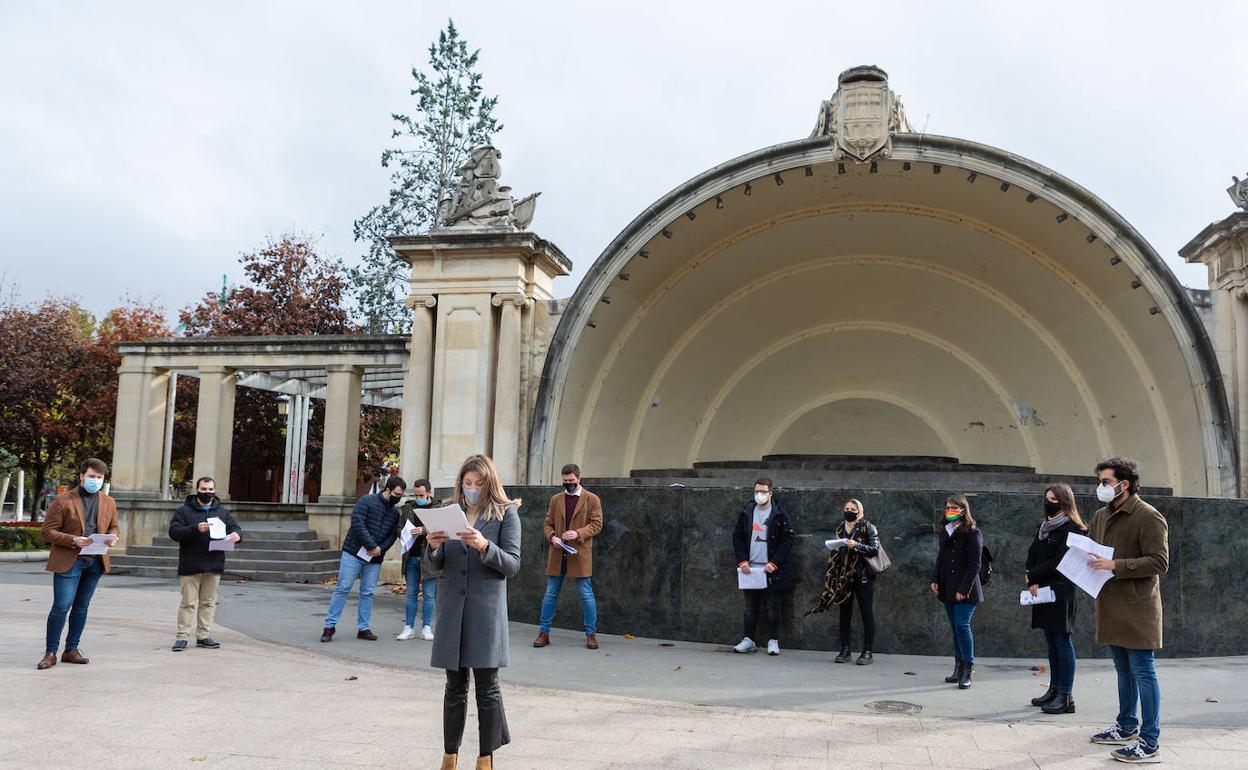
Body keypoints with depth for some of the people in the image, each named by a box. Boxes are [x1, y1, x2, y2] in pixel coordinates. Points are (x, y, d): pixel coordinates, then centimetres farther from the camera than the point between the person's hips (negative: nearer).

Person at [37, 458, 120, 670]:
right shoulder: (63, 500, -3)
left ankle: (71, 650, 21)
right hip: (68, 561, -5)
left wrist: (112, 537, -2)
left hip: (95, 562, 5)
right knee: (61, 606, -7)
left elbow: (115, 527, 22)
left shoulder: (109, 503, 11)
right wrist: (73, 540, -19)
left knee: (82, 606, 12)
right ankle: (50, 653, 5)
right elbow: (47, 531, -5)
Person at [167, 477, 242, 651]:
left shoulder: (222, 512, 14)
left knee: (208, 602, 8)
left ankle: (203, 636, 16)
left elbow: (235, 527, 12)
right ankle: (182, 636, 5)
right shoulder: (184, 511, 2)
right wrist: (195, 529, -24)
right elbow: (174, 532, -9)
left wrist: (236, 534, -13)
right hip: (190, 565, -3)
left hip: (214, 566, 4)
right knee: (188, 602, -1)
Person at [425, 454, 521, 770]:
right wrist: (433, 546, -9)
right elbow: (436, 564, 13)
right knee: (455, 686, 10)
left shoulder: (505, 513, 0)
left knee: (487, 686, 0)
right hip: (452, 608, 4)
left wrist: (484, 546, -22)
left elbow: (512, 565, -5)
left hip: (486, 608, -3)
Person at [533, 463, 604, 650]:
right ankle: (544, 632, 15)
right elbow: (548, 524, 13)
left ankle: (591, 634, 10)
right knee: (550, 594, 7)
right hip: (557, 554, 3)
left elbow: (596, 524, -2)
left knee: (586, 594, 1)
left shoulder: (592, 499, 3)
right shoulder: (555, 500, 12)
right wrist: (552, 537, -8)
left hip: (580, 555, -3)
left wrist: (578, 533, -17)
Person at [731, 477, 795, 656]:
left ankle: (773, 641, 12)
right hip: (749, 568, 3)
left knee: (772, 606, 3)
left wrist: (774, 563, -14)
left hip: (771, 569, -3)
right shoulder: (746, 513, 7)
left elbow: (787, 540, -6)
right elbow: (737, 537, 9)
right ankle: (748, 640, 16)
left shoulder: (780, 515, -3)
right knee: (750, 606, 9)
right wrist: (742, 560, -3)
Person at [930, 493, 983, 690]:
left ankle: (968, 670, -3)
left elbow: (974, 565, -12)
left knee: (962, 626, -12)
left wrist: (964, 589, -17)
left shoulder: (972, 533, -8)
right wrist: (935, 579, 6)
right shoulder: (945, 532, 13)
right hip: (948, 589, 7)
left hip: (965, 591, -7)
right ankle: (959, 668, 14)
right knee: (956, 628, 9)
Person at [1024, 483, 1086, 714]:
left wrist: (1033, 576, -9)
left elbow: (1059, 561, -16)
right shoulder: (1044, 527, 17)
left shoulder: (1072, 529, -9)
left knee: (1062, 642, -6)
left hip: (1061, 591, -8)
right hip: (1043, 591, 8)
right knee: (1052, 641, 13)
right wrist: (1032, 582, -6)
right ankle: (1054, 690, 20)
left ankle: (1066, 696, -3)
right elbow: (1032, 554, 10)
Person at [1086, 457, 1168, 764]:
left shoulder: (1149, 517, -13)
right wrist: (1088, 560, 2)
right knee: (1123, 670, 18)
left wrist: (1115, 565, -23)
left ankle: (1150, 742, 2)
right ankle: (1127, 727, 31)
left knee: (1142, 672, -4)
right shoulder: (1100, 516, 11)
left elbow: (1159, 562, -18)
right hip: (1111, 607, 8)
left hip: (1137, 608, -8)